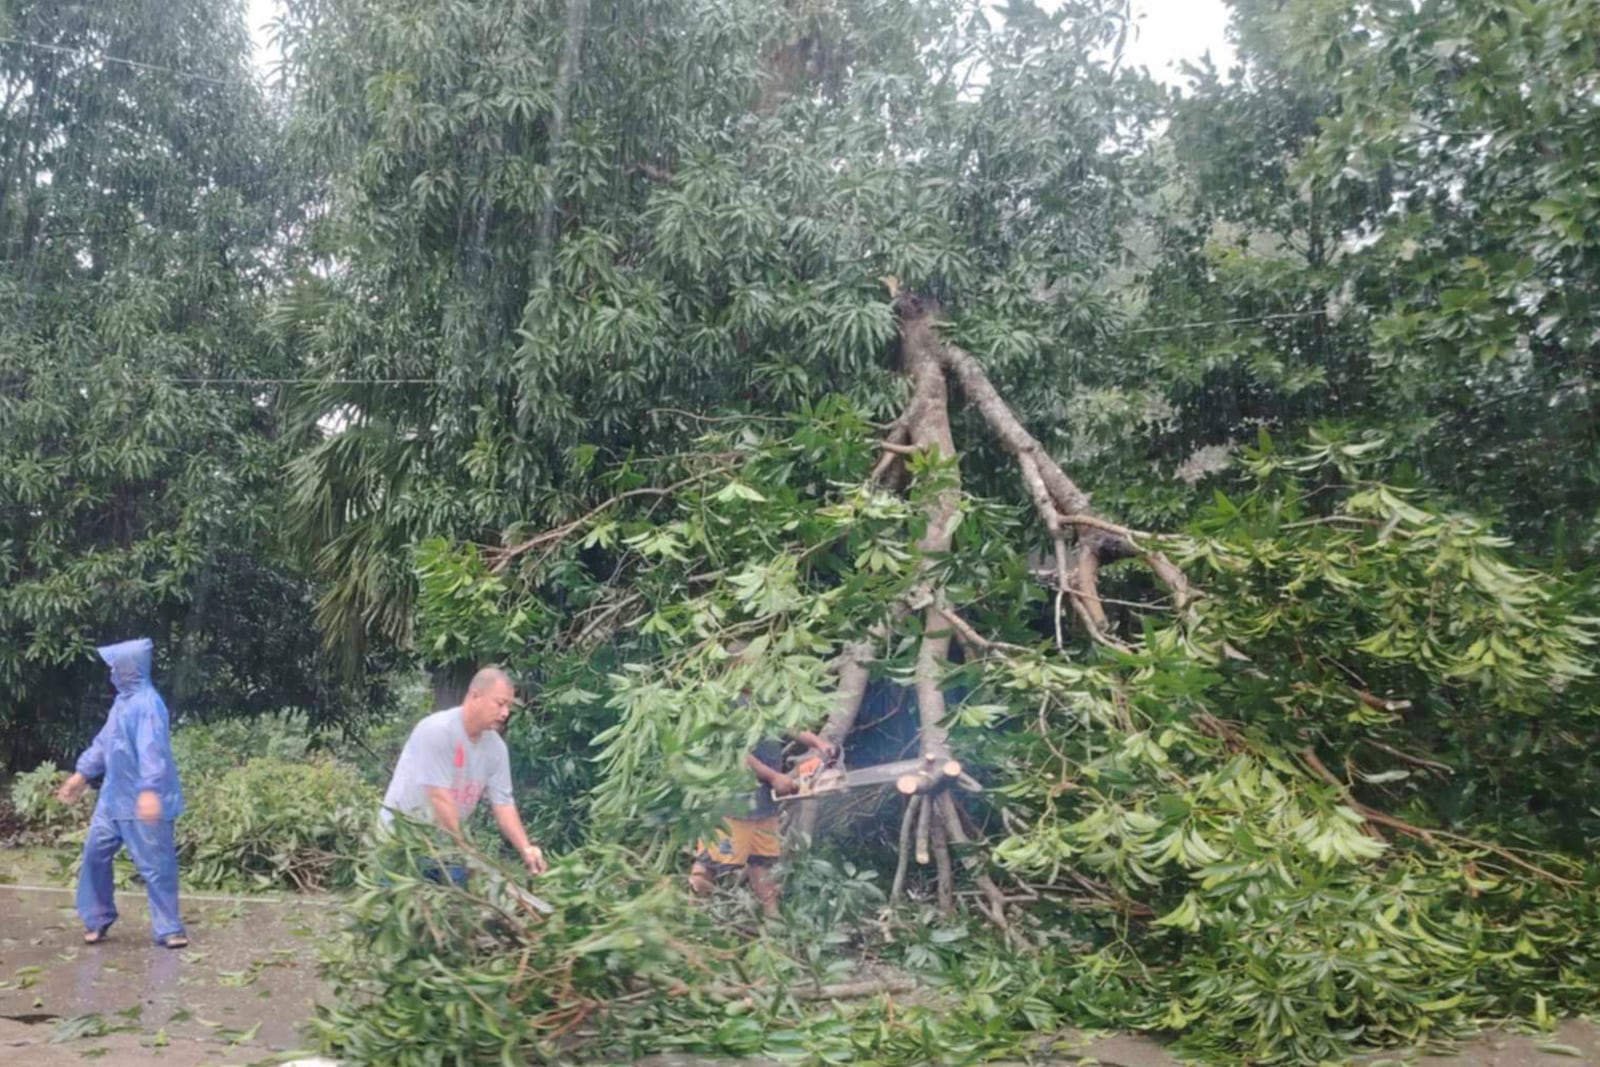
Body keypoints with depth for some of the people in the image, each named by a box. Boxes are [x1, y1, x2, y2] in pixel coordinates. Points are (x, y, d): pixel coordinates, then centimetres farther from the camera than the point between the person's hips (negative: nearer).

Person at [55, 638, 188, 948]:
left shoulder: (147, 704, -19)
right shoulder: (123, 701, 12)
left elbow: (152, 750, -30)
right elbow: (105, 741, 23)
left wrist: (150, 791, -40)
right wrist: (82, 774, 25)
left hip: (141, 801, -9)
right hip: (114, 797, 9)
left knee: (154, 865, -3)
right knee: (95, 853, 14)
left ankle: (169, 929, 7)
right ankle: (97, 919, 29)